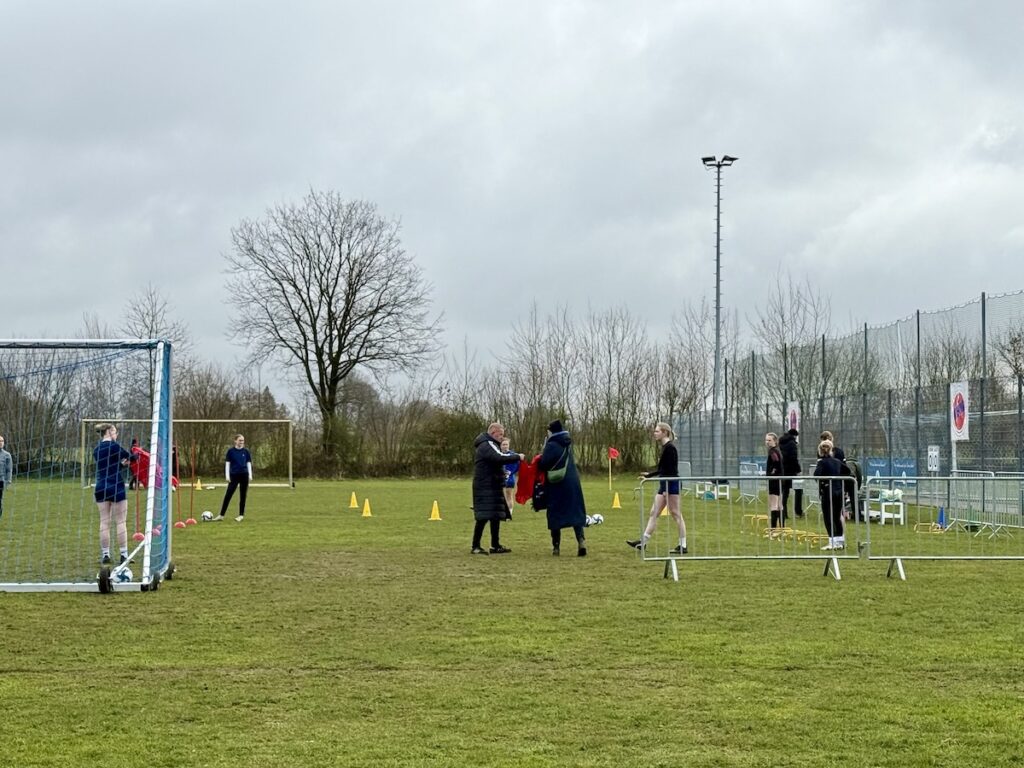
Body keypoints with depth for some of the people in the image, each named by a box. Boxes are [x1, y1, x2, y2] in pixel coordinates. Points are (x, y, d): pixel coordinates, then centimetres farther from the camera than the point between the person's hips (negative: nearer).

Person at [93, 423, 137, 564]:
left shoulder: (96, 450, 11)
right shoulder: (114, 446, -9)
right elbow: (130, 457, -3)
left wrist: (121, 463, 20)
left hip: (101, 488, 6)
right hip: (116, 487, -6)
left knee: (104, 522, 7)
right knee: (120, 522, 0)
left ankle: (105, 555, 5)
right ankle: (124, 555, 1)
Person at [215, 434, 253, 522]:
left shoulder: (246, 451, 4)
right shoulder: (231, 451, 0)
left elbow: (249, 463, 8)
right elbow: (227, 463, 1)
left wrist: (250, 475, 1)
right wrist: (227, 476, -5)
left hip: (244, 475, 1)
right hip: (234, 475, -1)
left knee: (243, 496, 5)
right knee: (228, 495, -4)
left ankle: (241, 515, 12)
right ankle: (221, 515, -2)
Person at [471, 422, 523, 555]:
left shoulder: (486, 445, 21)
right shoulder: (487, 445, -14)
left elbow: (497, 458, 19)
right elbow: (499, 458, -29)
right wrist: (517, 457, -22)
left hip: (491, 487, 11)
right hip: (487, 488, -11)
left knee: (495, 516, 13)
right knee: (484, 516, -11)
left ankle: (495, 546, 18)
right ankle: (476, 546, -9)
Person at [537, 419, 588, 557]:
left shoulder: (551, 445, -13)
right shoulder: (567, 444, 10)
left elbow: (543, 465, -17)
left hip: (557, 485, -5)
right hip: (572, 483, 5)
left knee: (556, 515, 5)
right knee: (575, 513, 6)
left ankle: (556, 546, 6)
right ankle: (581, 540, -13)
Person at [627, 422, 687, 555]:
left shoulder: (670, 448, -15)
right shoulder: (665, 448, 14)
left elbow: (671, 470, -19)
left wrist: (667, 489, -22)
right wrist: (648, 475, 31)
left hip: (671, 484, -10)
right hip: (664, 485, 10)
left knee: (675, 514, -5)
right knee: (654, 512, 9)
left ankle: (683, 545, 0)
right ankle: (643, 541, 10)